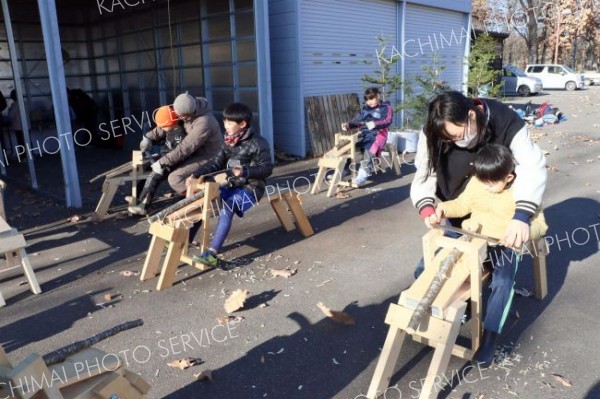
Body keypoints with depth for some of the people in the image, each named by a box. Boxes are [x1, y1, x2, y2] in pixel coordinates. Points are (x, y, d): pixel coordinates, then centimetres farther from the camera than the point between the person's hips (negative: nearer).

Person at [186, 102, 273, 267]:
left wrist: (245, 171, -29)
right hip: (232, 186, 8)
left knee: (226, 207, -32)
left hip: (250, 188, -8)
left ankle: (212, 254, -35)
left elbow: (267, 168, -14)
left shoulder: (258, 143, -12)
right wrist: (196, 174, -3)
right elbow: (216, 163, 10)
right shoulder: (229, 142, 9)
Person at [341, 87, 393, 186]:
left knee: (369, 150, -35)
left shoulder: (386, 107, 3)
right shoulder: (365, 108, 21)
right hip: (363, 134, 7)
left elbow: (388, 121, -13)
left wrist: (375, 124, -31)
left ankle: (363, 175, -40)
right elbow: (357, 120, 17)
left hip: (377, 134, -6)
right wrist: (348, 125, -5)